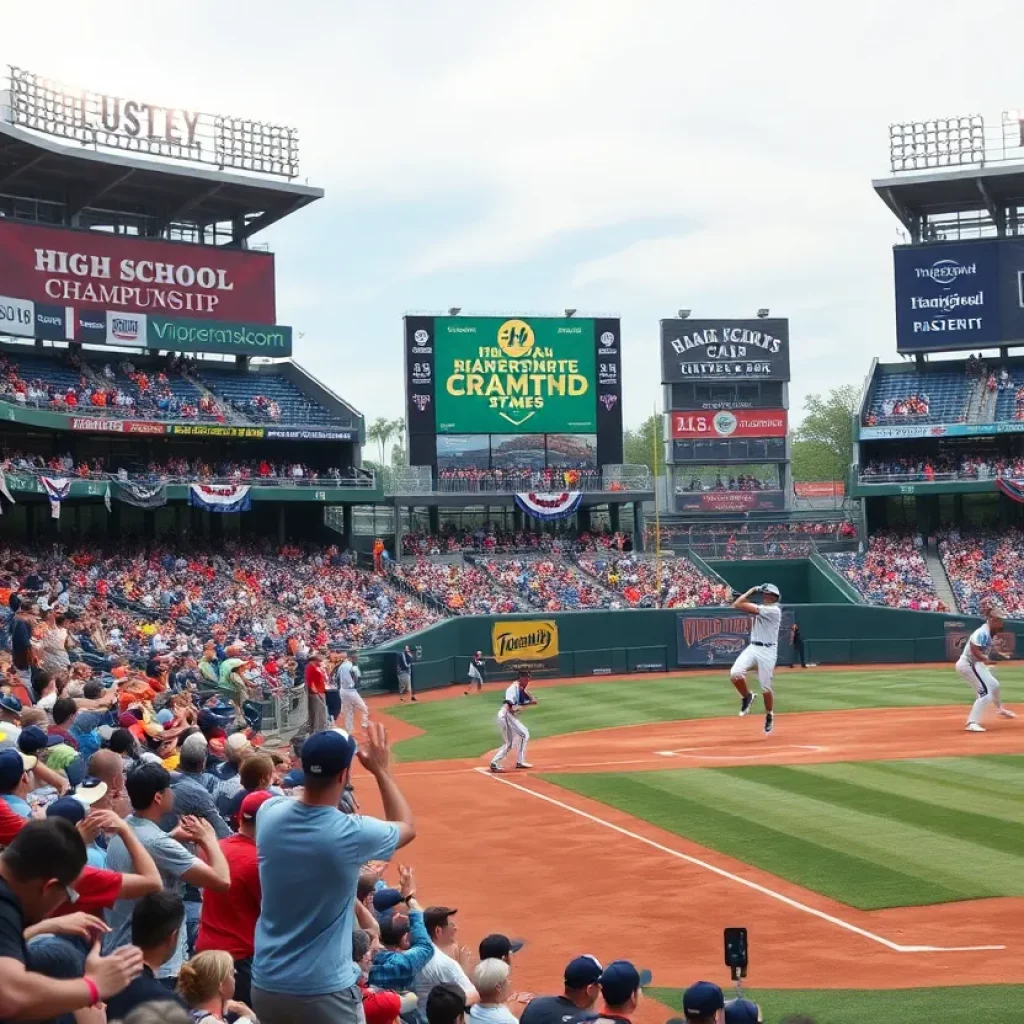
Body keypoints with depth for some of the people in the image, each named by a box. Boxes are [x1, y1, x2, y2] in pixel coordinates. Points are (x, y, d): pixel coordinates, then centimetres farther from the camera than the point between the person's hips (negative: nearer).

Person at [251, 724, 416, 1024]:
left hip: (266, 985, 5)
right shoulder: (352, 834, -18)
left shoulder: (269, 814, -8)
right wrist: (381, 770, 11)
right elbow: (407, 827, 5)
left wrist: (325, 757, 17)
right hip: (325, 993, -4)